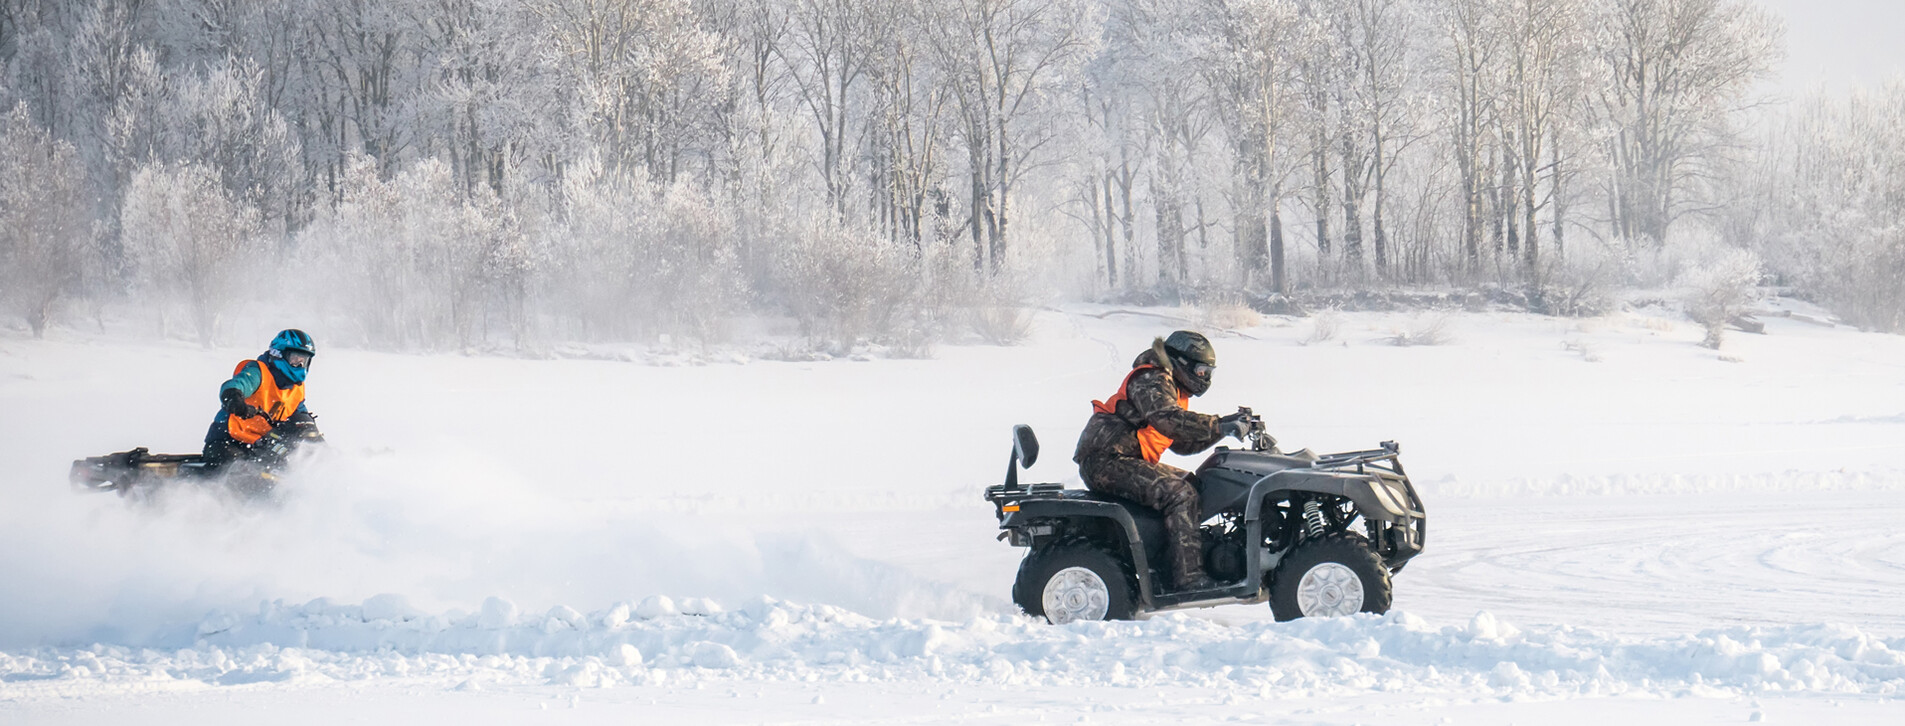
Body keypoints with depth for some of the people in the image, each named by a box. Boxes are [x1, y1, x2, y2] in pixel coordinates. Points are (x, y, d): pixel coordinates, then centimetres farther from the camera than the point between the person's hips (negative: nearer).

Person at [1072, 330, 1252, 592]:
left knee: (1191, 483, 14)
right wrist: (1218, 426, -31)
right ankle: (1189, 575, -24)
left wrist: (1222, 426, 9)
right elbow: (1168, 419, -28)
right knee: (1180, 494, -22)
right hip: (1108, 461, -11)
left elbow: (1182, 442, 22)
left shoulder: (1171, 390, 24)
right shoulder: (1151, 381, -9)